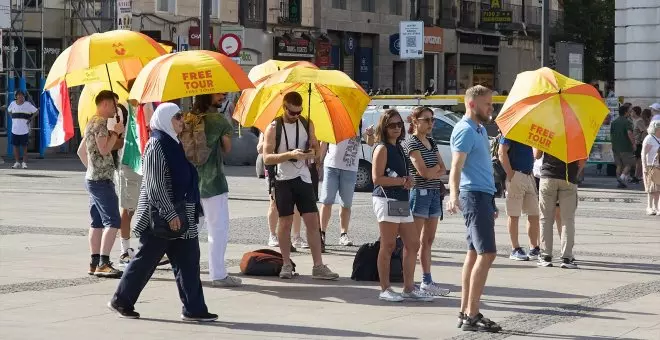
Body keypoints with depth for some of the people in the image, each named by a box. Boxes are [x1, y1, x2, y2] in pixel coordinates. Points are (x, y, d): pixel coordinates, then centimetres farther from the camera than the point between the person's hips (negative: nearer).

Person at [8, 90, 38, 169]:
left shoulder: (28, 104, -3)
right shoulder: (12, 104, 6)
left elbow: (36, 111, 1)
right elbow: (9, 111, 26)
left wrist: (30, 119, -5)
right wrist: (13, 118, 12)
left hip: (24, 129, -3)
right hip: (15, 129, 3)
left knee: (24, 147, 0)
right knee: (15, 146, 5)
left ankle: (24, 162, 6)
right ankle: (17, 162, 13)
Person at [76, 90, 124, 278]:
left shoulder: (92, 122, 18)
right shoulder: (101, 122, -13)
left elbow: (81, 151, 23)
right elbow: (104, 149, -21)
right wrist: (116, 132, -11)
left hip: (93, 178, 11)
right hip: (101, 180, -11)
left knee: (97, 222, 11)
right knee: (113, 221, -13)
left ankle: (95, 263, 12)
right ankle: (103, 263, -17)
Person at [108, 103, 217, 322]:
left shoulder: (172, 143, 15)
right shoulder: (157, 145, -14)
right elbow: (155, 185, -20)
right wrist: (170, 214, -21)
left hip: (177, 215, 9)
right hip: (160, 217, -9)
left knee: (187, 261, 4)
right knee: (147, 259, 1)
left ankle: (194, 309, 5)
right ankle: (121, 302, 15)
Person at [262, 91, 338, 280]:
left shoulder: (307, 125, 6)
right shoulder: (274, 128, -6)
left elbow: (315, 147, 16)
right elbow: (267, 158, -12)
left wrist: (313, 152, -9)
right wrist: (290, 154, -26)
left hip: (303, 178, 3)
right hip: (283, 180, -3)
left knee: (312, 221, -2)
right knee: (285, 222, 3)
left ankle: (318, 266, 0)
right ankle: (287, 265, 13)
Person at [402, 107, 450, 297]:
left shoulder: (431, 142, 16)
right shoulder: (411, 143, -8)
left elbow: (443, 170, 11)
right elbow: (423, 171, -17)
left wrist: (434, 173, -9)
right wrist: (437, 167, 1)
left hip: (434, 193, 8)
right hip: (419, 193, -8)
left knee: (428, 241, 10)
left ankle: (427, 282, 14)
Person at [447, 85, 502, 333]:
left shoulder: (480, 129, 18)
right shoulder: (465, 130, -13)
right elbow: (456, 166, -24)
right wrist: (453, 196, -40)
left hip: (483, 195, 11)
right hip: (474, 195, -11)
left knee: (474, 253, 12)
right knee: (486, 254, -14)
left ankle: (465, 312, 17)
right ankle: (471, 316, -14)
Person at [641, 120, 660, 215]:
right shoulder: (649, 139, -9)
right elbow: (643, 154, -12)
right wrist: (645, 167, -19)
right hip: (651, 167, -7)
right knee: (652, 188, -6)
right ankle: (649, 208, -1)